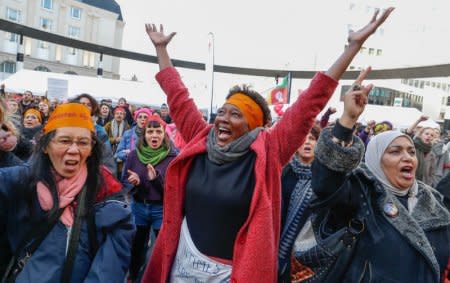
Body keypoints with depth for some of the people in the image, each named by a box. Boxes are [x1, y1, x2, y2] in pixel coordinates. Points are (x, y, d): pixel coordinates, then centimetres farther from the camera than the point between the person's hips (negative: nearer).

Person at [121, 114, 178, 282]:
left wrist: (157, 179, -29)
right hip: (139, 207, 3)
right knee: (137, 245, 21)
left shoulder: (172, 156, -12)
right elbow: (124, 181, 4)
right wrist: (133, 183, -18)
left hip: (162, 209, -3)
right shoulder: (134, 154, -4)